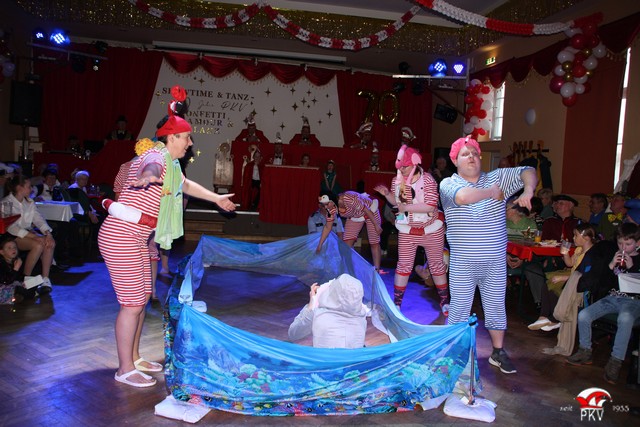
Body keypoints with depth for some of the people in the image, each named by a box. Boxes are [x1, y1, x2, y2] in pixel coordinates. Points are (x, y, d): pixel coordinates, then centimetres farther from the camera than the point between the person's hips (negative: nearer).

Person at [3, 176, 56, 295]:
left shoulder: (29, 202, 13)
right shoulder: (6, 203, -9)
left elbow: (38, 219, 4)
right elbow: (11, 227, -20)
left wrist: (48, 233, -17)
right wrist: (34, 237, -29)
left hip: (29, 232, 6)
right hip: (12, 236, -6)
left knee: (50, 244, -23)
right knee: (38, 245, -32)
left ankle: (45, 280, -22)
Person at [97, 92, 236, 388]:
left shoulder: (170, 163, 15)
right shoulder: (158, 157, -17)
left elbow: (185, 184, 34)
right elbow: (149, 168, -43)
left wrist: (216, 198, 42)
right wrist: (145, 178, -68)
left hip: (137, 239, 10)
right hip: (121, 238, -10)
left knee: (142, 298, 15)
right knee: (132, 304, -5)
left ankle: (134, 358, 29)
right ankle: (125, 369, 9)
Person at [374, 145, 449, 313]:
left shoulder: (427, 179, -18)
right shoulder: (397, 181, -3)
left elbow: (430, 206, -26)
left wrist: (406, 207, -24)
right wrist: (387, 193, -8)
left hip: (431, 230, -3)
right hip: (407, 231, 3)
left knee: (437, 266, 12)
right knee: (403, 266, 7)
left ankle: (445, 301, 29)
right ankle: (396, 303, 18)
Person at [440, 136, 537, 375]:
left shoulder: (497, 178, 5)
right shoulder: (448, 184, -7)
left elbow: (527, 171, 3)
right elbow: (463, 196, -28)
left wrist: (528, 191, -16)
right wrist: (491, 192, -14)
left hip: (496, 262, 3)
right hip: (463, 264, -3)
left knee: (496, 308, 15)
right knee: (459, 310, 7)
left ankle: (498, 353, 31)